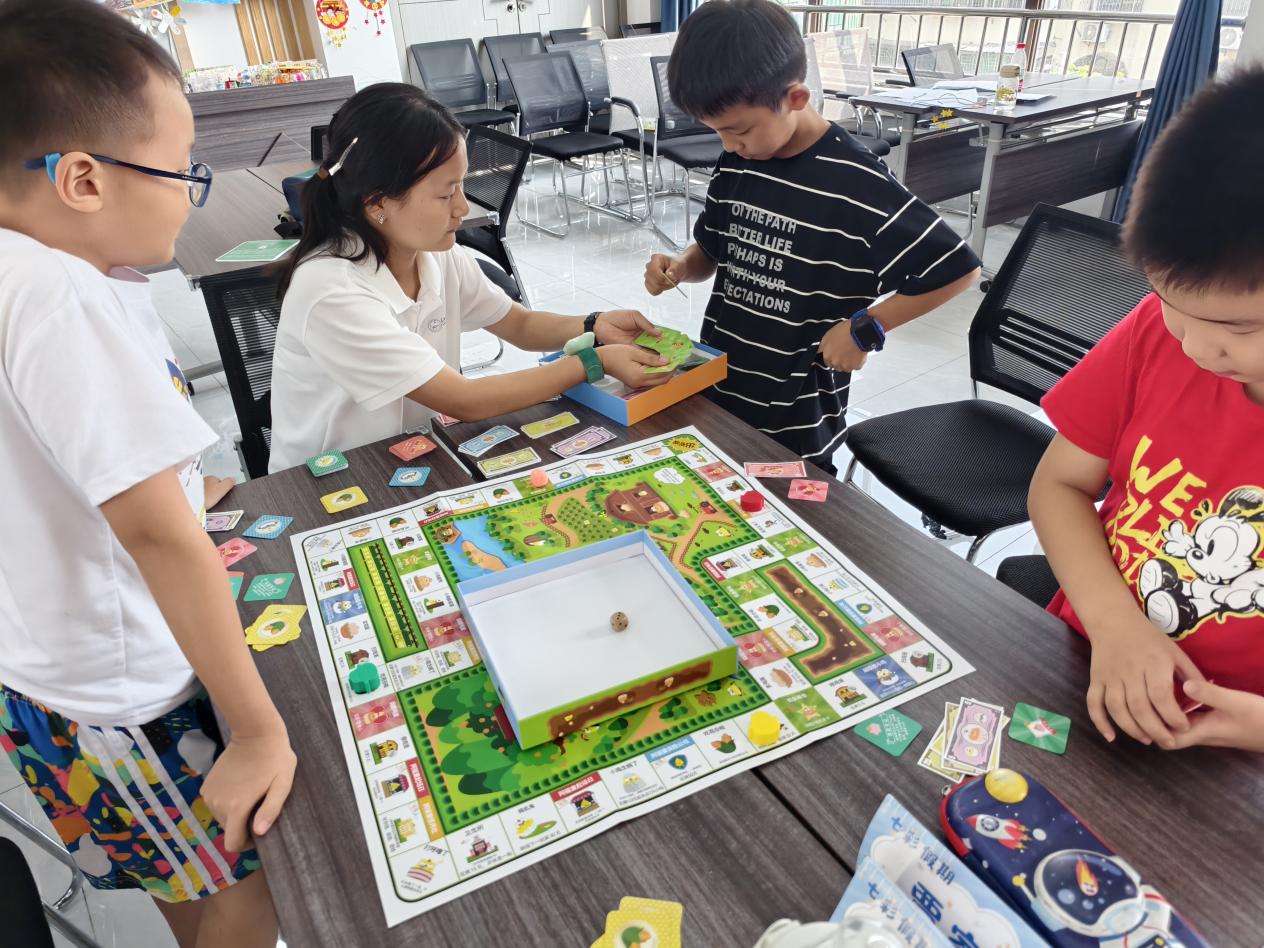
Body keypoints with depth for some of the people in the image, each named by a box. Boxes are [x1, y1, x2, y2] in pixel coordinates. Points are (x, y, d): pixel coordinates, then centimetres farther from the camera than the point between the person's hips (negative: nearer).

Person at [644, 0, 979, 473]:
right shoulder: (736, 164, 0)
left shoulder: (855, 184, -19)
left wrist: (865, 327, -17)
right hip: (714, 389, 6)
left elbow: (956, 269, -15)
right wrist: (679, 268, -6)